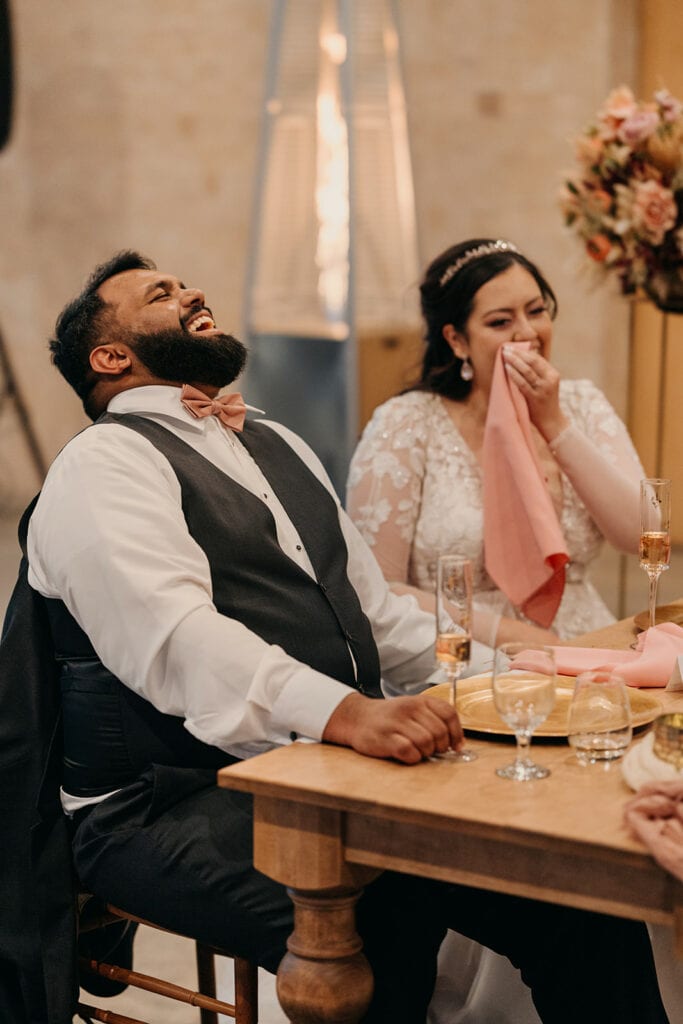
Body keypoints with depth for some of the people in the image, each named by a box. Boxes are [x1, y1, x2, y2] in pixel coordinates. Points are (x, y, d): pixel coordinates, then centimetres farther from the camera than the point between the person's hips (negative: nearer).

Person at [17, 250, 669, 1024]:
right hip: (177, 807, -7)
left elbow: (376, 613, 26)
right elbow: (176, 638, -21)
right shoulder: (103, 465, -4)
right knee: (390, 908, -34)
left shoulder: (280, 449, 24)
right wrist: (345, 713, -35)